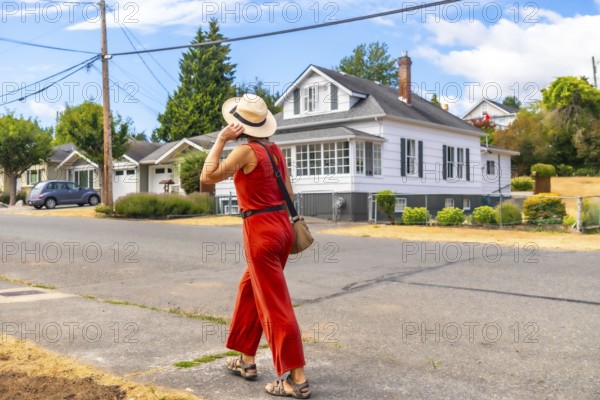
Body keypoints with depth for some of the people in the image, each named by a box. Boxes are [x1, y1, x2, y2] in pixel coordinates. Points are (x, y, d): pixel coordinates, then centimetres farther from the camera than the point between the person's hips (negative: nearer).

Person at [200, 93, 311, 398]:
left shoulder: (246, 150, -13)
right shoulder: (275, 150, 9)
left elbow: (207, 177, -12)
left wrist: (221, 140, -9)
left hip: (260, 231, -8)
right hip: (280, 226, 8)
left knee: (275, 305, -3)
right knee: (249, 290, 22)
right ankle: (246, 360, 33)